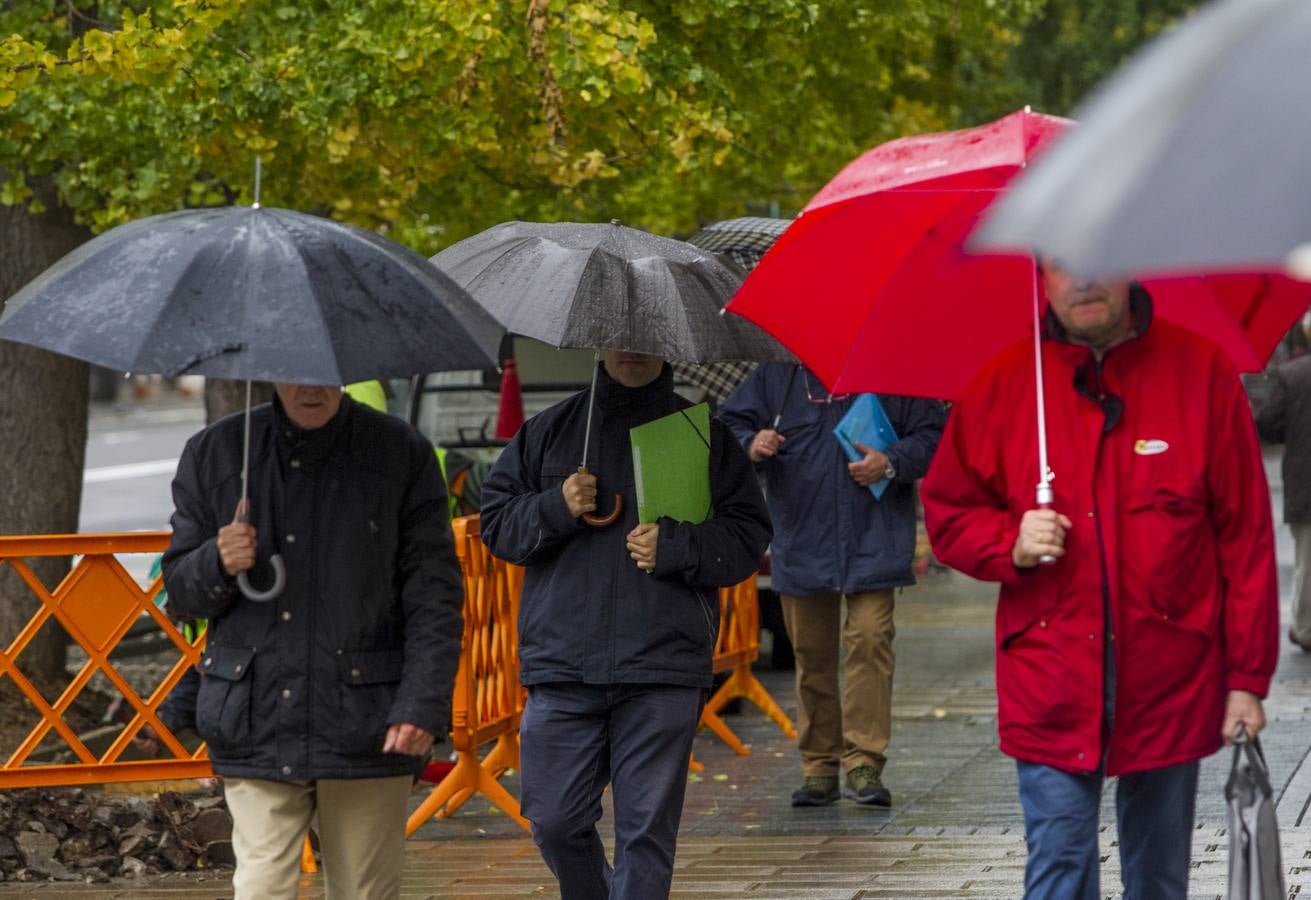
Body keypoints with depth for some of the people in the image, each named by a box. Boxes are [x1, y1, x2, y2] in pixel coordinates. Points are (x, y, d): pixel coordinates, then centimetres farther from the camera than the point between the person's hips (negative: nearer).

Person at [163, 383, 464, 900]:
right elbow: (180, 589, 12)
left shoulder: (402, 455, 3)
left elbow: (434, 595, 0)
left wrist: (424, 706, -10)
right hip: (257, 723, 1)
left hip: (366, 727, -1)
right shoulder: (214, 454, 8)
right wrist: (218, 565, -12)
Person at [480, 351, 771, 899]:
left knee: (646, 829, -4)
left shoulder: (705, 434, 9)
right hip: (562, 665, 2)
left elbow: (748, 533, 8)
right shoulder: (548, 431, 13)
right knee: (556, 821, 2)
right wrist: (554, 509, -6)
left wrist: (677, 547, -8)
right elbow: (495, 521, 13)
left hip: (663, 670, -1)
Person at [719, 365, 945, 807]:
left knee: (870, 640, -14)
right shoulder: (775, 376, 10)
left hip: (872, 543, -3)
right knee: (812, 653, 8)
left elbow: (931, 432, 5)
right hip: (802, 543, 3)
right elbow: (731, 422, 12)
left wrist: (892, 464, -13)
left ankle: (864, 764, -11)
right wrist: (750, 446, -12)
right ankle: (819, 767, 17)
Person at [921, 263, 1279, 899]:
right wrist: (1009, 543, -12)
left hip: (1170, 685, 0)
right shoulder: (1001, 385, 2)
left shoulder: (1199, 370, -1)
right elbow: (947, 513, 11)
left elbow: (1246, 534, 0)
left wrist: (1248, 677, -2)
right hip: (1052, 690, 0)